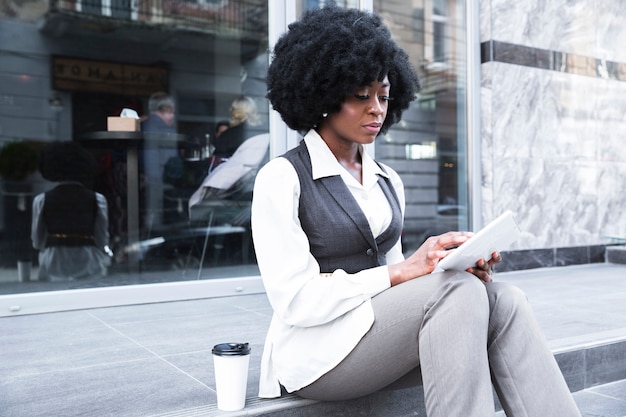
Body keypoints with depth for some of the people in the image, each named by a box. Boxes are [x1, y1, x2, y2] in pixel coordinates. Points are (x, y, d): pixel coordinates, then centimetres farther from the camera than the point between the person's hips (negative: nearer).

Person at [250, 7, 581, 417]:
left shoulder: (388, 182, 14)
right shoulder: (281, 178, -7)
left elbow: (389, 273, 15)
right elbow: (296, 301, -15)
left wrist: (455, 267, -5)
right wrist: (404, 271, -21)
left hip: (381, 328, 6)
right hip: (318, 349, -6)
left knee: (504, 300, -19)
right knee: (459, 292, -28)